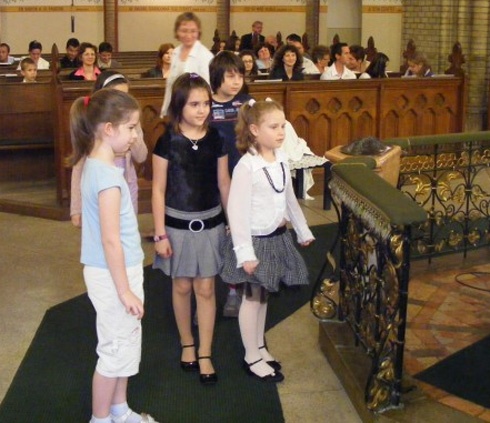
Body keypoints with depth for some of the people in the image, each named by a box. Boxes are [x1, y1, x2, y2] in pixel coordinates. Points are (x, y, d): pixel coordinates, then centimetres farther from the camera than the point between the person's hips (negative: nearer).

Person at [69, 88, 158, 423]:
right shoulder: (108, 175, -24)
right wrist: (125, 290, -18)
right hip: (114, 274, -9)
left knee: (125, 344, 21)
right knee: (117, 349, 7)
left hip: (117, 270, 9)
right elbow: (110, 239, -24)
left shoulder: (96, 166, 5)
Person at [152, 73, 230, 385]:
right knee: (182, 287, 12)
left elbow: (224, 183, 6)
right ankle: (187, 344, 31)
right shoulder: (168, 142, -10)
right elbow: (159, 190, -7)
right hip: (177, 223, -2)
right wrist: (160, 234, -8)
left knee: (206, 289, 5)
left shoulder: (216, 139, -2)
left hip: (210, 223, 2)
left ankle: (205, 356, 13)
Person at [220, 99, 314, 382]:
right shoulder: (246, 166, -21)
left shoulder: (281, 159, 2)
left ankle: (259, 346, 33)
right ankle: (252, 358, 19)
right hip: (256, 240, -7)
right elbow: (237, 211, -22)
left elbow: (289, 198, 15)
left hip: (278, 236, 7)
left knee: (263, 294, 18)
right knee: (253, 297, 6)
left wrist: (303, 230, 20)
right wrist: (245, 252, -23)